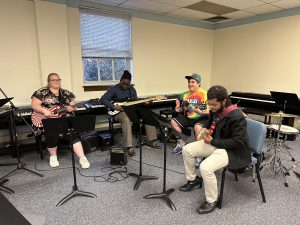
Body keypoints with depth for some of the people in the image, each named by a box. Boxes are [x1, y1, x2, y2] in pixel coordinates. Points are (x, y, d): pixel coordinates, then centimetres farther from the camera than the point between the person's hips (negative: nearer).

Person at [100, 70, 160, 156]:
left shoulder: (132, 89, 11)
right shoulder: (114, 89, -6)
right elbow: (102, 99, -12)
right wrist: (114, 106, -23)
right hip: (119, 112, -6)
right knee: (126, 120, -40)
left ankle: (150, 141, -6)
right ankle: (129, 147, -36)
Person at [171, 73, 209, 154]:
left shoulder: (204, 94, -14)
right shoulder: (185, 94, 8)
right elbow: (178, 99, 32)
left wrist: (200, 112, -36)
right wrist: (178, 108, 15)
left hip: (201, 118, -7)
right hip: (188, 117, 7)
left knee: (197, 127, -37)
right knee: (173, 122, -5)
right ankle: (181, 142, 9)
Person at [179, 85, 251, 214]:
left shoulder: (236, 116, -25)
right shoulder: (216, 111, -1)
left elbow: (237, 141, -26)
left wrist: (212, 141, -25)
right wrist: (206, 130, -3)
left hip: (232, 150, -9)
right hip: (216, 143, 9)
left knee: (205, 167, -30)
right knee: (186, 150, 2)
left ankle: (212, 201, -3)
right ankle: (192, 179, 24)